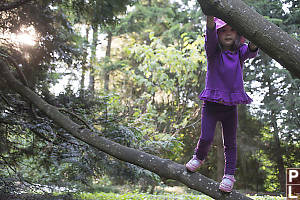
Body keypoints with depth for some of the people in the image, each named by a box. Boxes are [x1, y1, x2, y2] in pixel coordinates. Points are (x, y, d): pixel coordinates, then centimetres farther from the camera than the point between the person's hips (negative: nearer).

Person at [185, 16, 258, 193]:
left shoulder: (240, 52, 0)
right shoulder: (213, 51, -5)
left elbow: (251, 52, -22)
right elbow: (210, 37, -26)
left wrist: (253, 43, -47)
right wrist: (210, 19, -47)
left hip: (231, 105, 2)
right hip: (211, 103, -2)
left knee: (230, 143, 6)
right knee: (206, 138, -6)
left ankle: (229, 175, 20)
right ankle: (199, 157, 25)